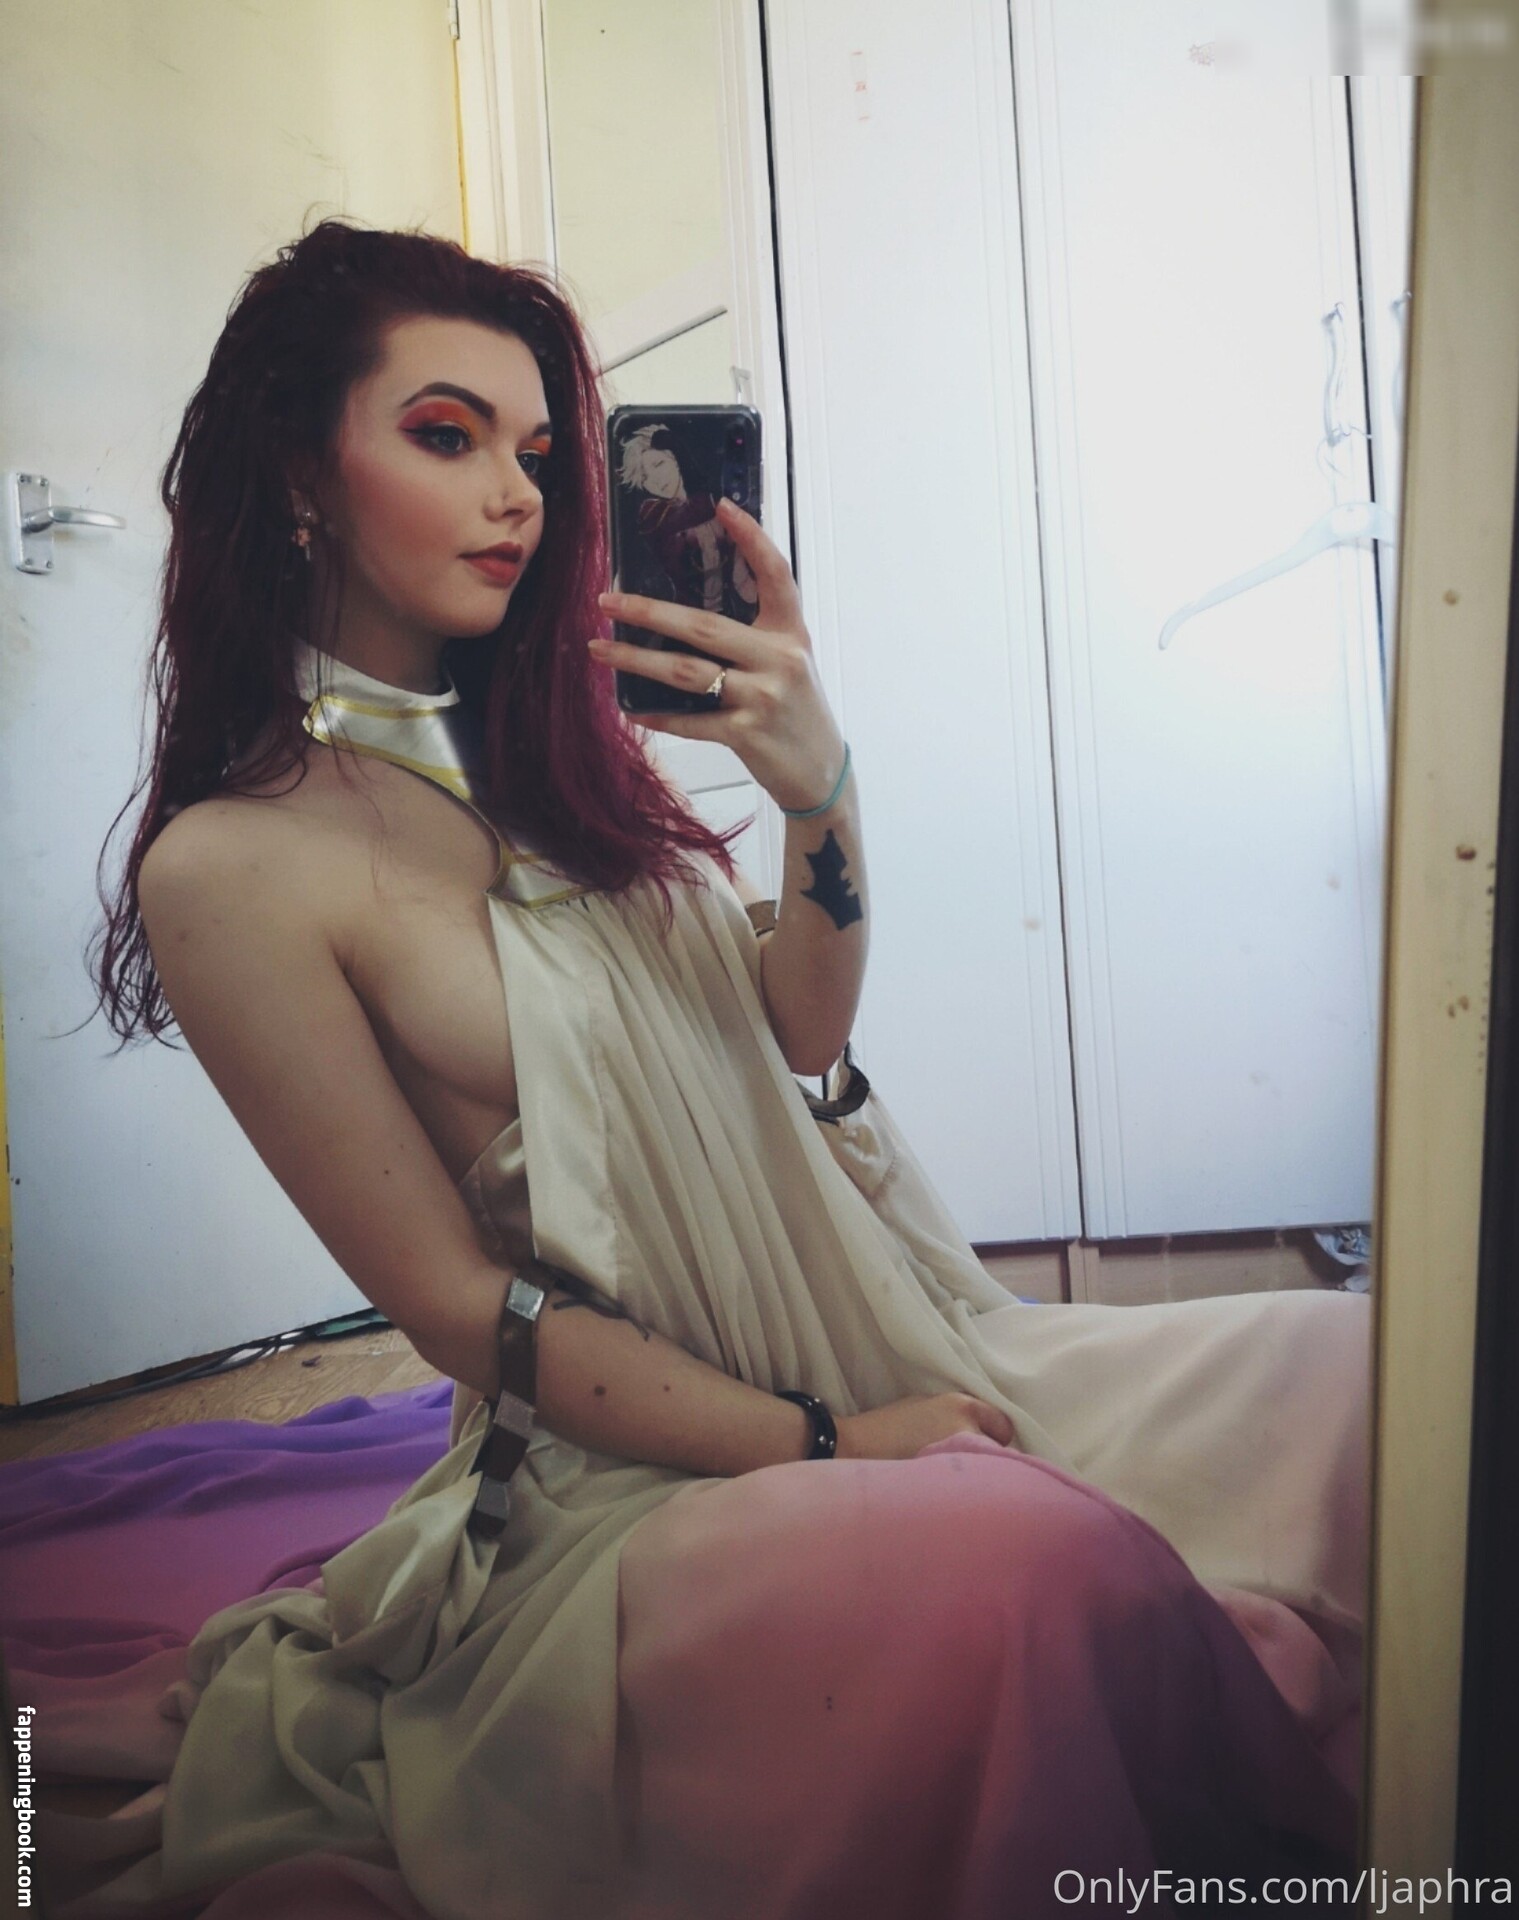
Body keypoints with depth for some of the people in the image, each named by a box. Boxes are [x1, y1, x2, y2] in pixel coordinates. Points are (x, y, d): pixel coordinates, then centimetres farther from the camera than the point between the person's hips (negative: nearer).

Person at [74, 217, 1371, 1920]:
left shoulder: (551, 743, 10)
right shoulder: (231, 867, -9)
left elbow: (801, 1037, 6)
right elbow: (456, 1304, -10)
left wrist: (819, 791, -13)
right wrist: (823, 1443, -12)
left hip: (891, 1353, 7)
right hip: (640, 1464, -6)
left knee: (1351, 1367, -10)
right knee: (1045, 1571, -36)